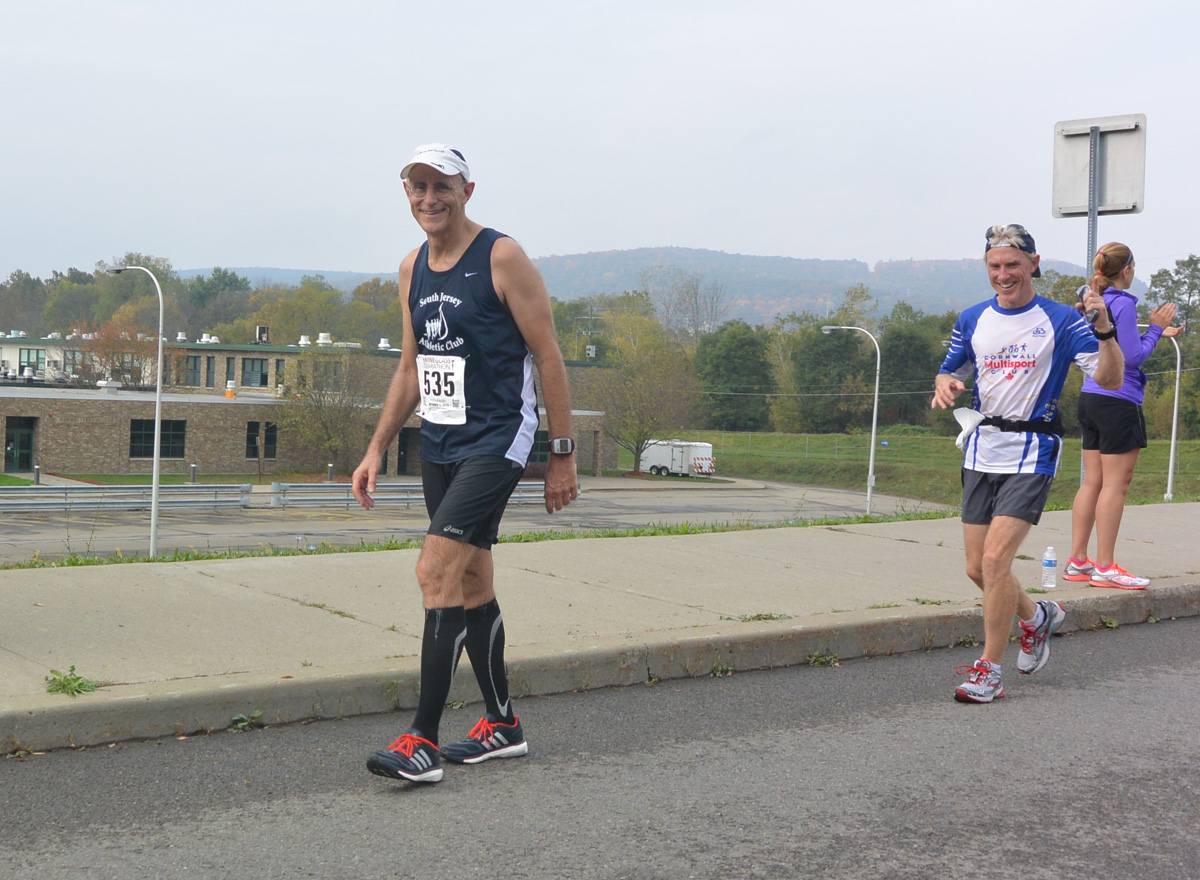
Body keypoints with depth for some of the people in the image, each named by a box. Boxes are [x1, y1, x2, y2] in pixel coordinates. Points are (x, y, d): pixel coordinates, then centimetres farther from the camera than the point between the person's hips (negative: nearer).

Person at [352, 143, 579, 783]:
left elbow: (548, 358, -9)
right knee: (471, 582, 13)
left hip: (495, 441, -8)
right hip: (438, 443, 8)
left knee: (437, 569, -18)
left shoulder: (503, 258, -10)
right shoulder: (412, 270, 11)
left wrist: (562, 456, -10)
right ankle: (502, 725, 25)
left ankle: (422, 740, -15)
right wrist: (376, 450, 13)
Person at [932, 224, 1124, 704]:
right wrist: (945, 385, -5)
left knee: (996, 559, -16)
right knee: (977, 568, 8)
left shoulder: (1061, 320, -4)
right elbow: (950, 371, 19)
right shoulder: (972, 320, 9)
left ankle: (989, 670, -3)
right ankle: (1037, 616, 38)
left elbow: (1110, 380, -10)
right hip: (981, 450, 5)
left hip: (1031, 452, -5)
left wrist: (1105, 330, -26)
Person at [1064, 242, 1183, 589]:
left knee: (1092, 482, 10)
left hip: (1091, 399, 9)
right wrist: (1155, 329, -2)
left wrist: (1156, 333, 21)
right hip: (1118, 402, -9)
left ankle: (1077, 561, 12)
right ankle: (1105, 568, -3)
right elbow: (1132, 357, -14)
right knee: (1116, 484, -4)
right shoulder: (1122, 304, -12)